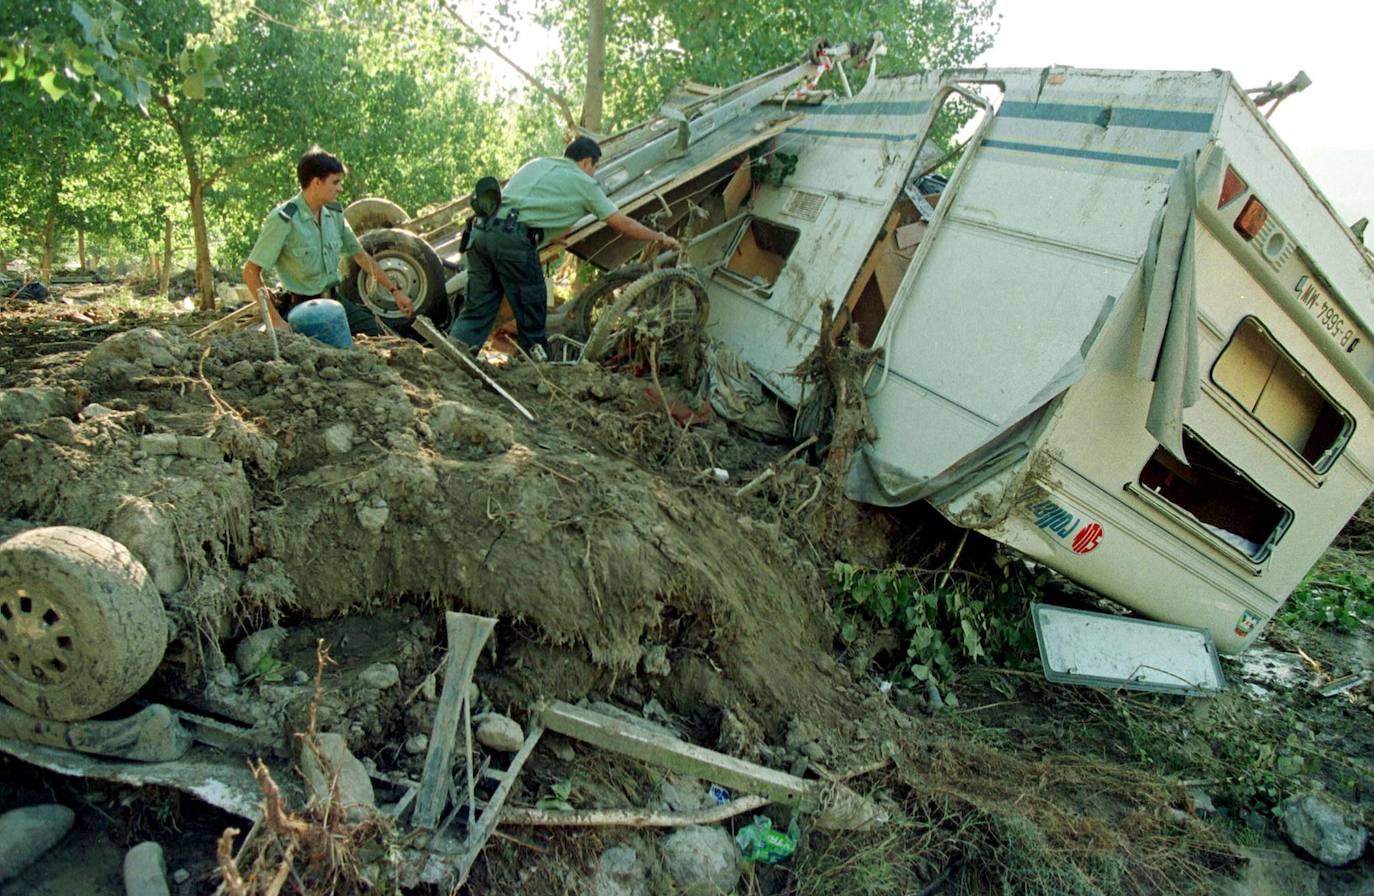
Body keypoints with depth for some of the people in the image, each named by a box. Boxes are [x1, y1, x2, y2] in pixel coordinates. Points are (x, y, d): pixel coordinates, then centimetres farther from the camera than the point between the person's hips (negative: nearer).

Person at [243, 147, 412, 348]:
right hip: (303, 307, -7)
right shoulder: (283, 220, -16)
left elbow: (360, 255, 18)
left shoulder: (334, 213, 5)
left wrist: (394, 290, 17)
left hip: (334, 299, 7)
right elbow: (250, 272, -15)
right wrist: (276, 320, -22)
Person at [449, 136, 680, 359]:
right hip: (513, 239, -6)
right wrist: (661, 238, 28)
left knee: (478, 308, 12)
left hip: (481, 230, 6)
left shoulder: (536, 163, 28)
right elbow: (622, 224, 14)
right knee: (531, 307, 9)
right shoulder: (584, 183, 12)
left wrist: (551, 236, 42)